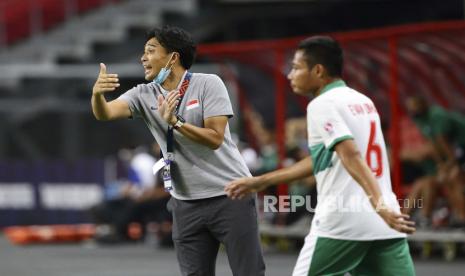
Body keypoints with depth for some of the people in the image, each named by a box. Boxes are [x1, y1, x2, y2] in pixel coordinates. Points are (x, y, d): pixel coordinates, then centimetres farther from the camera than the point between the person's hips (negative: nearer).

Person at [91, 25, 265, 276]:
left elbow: (215, 138, -14)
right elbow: (105, 113, -14)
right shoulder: (144, 95, 2)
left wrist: (175, 122, -23)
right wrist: (97, 94, -35)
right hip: (186, 204, 4)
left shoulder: (208, 84, -7)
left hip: (230, 197, -4)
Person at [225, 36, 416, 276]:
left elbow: (351, 156, -20)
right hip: (384, 227, 7)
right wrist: (261, 182, 31)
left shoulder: (322, 105, -5)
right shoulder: (362, 102, 20)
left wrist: (380, 205, -33)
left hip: (343, 221, -7)